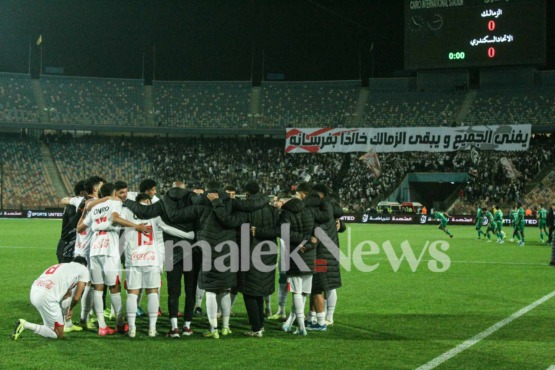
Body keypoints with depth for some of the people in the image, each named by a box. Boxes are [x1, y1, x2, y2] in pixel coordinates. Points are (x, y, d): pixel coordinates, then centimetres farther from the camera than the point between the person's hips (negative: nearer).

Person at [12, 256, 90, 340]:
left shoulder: (63, 266, 31)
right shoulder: (83, 269, 13)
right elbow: (76, 298, 11)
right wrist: (70, 308, 29)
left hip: (34, 292, 8)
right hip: (46, 297, -8)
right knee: (58, 334, 6)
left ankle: (68, 326, 29)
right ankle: (25, 325, -8)